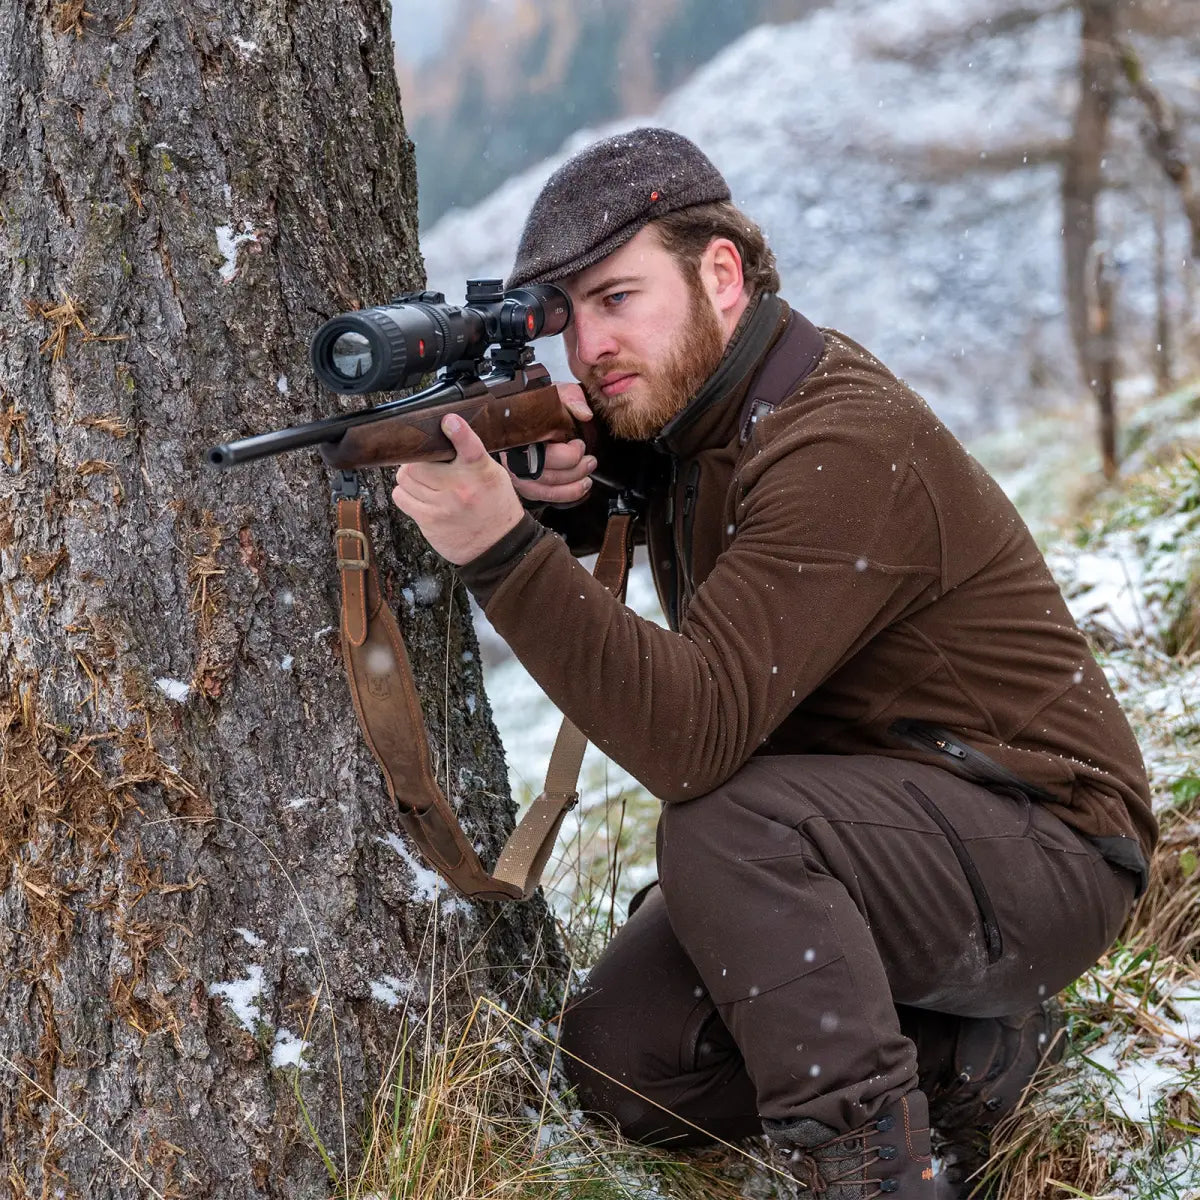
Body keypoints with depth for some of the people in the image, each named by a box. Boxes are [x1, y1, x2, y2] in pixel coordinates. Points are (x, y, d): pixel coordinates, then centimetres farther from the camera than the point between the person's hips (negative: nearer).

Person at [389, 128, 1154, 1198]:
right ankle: (960, 1042, 8)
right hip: (833, 834, 9)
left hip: (1043, 849, -9)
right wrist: (549, 492, -21)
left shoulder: (842, 448, -26)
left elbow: (691, 737, -34)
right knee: (619, 1058, -5)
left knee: (720, 822, -34)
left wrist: (505, 549, -43)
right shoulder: (676, 405, 3)